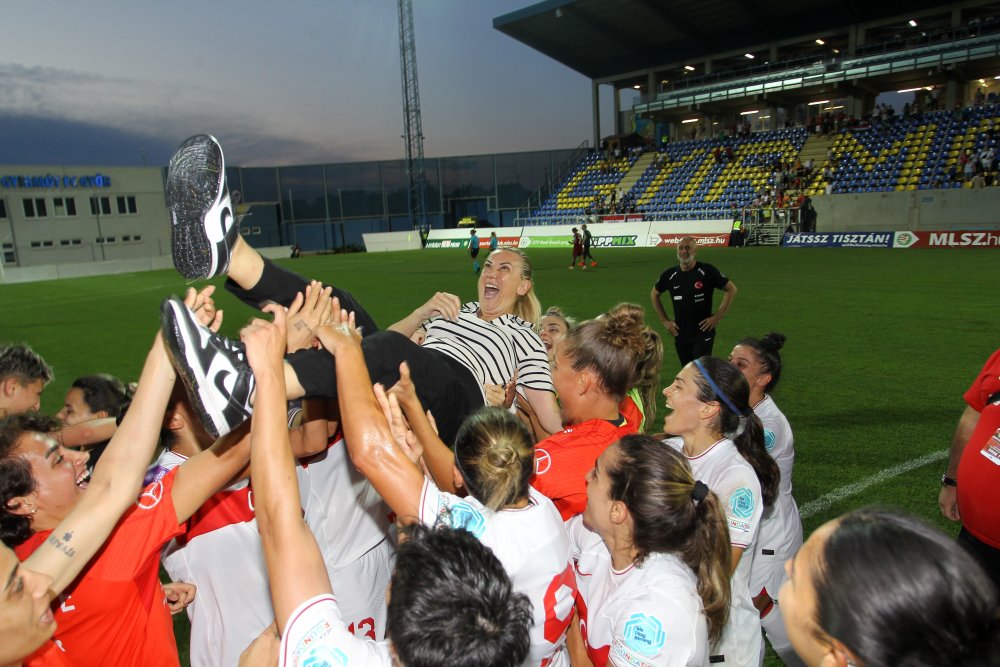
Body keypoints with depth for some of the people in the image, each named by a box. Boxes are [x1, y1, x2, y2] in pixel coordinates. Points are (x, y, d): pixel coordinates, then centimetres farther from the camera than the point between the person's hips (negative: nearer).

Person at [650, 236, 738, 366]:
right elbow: (654, 294, 16)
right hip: (680, 334, 4)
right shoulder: (669, 275, 0)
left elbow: (731, 289, -4)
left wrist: (718, 317, -8)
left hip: (703, 332, -4)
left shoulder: (707, 271, -10)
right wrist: (664, 320, 9)